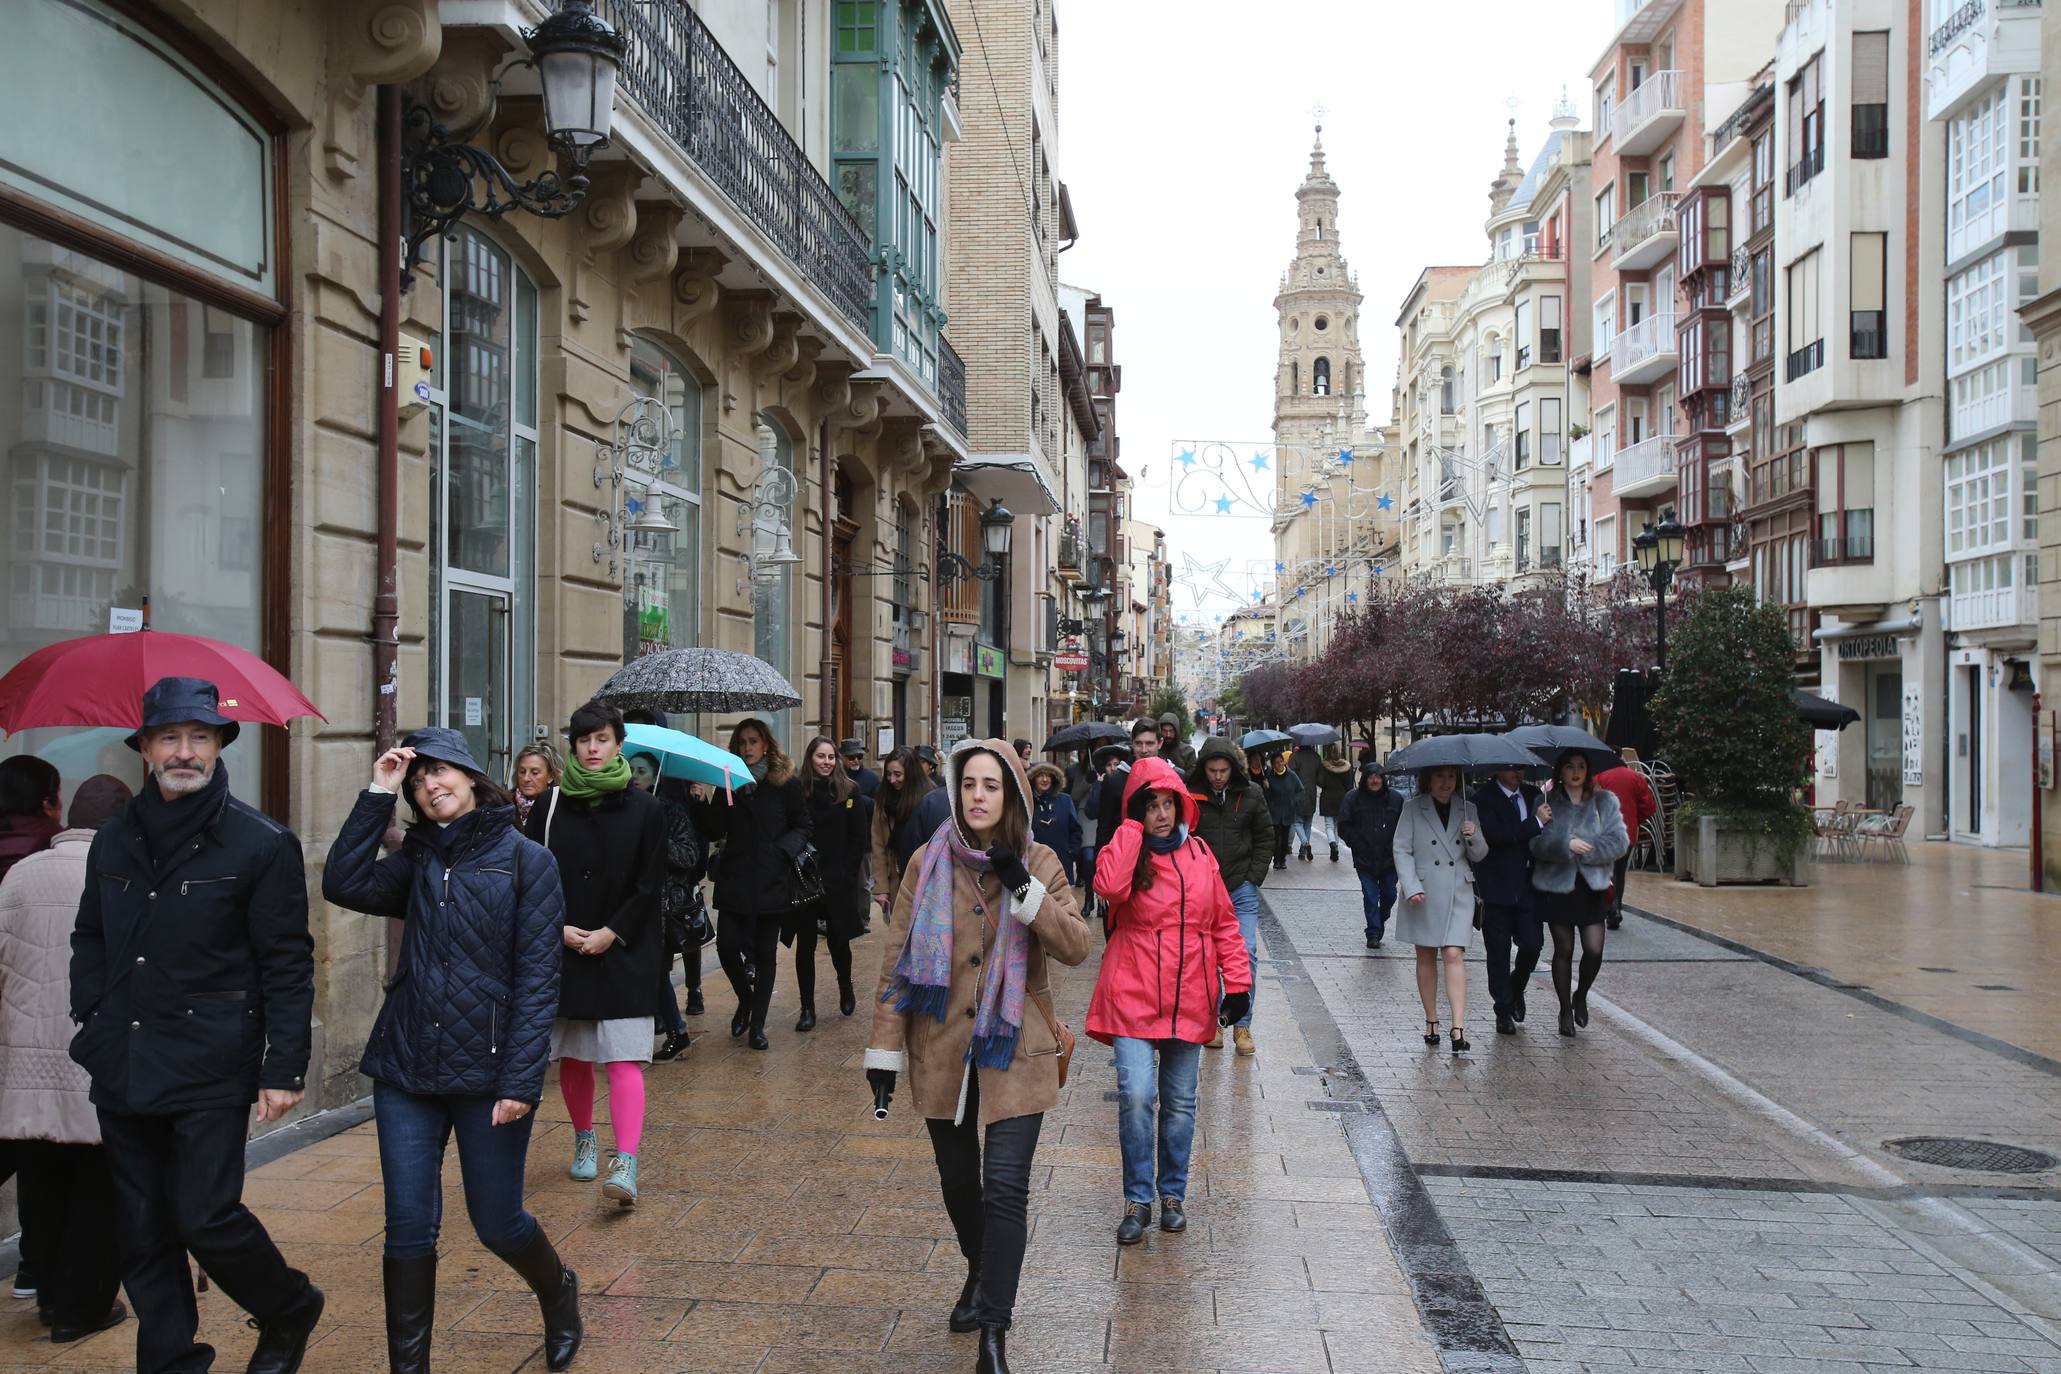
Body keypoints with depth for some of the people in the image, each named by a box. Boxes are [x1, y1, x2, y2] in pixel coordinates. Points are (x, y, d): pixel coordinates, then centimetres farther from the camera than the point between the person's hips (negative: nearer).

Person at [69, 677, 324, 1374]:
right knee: (142, 1230, 11)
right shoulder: (114, 840, 8)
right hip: (121, 1070, 5)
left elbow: (287, 965, -7)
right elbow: (90, 940, 20)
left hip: (211, 1072, -5)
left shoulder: (263, 844, -7)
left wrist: (285, 1068, -11)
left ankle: (290, 1311, 21)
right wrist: (91, 1019, 7)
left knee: (206, 1217, -5)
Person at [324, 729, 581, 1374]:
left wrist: (521, 1079, -15)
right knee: (408, 1228, 5)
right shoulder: (418, 861, 10)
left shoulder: (527, 860, -5)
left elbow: (538, 978, -9)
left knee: (497, 1223, 7)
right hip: (406, 1070, 4)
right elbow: (344, 885, -9)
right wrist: (378, 794, -10)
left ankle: (558, 1292, 38)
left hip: (487, 1073, -4)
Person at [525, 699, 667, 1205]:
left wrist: (612, 933, -11)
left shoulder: (644, 809, -1)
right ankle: (585, 1140, 33)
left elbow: (650, 885, -2)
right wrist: (558, 928, -8)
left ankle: (626, 1164, -16)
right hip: (562, 951, 3)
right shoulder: (551, 805, 3)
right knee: (571, 1057, 13)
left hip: (624, 953, -3)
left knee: (624, 1060, -10)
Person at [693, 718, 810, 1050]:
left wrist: (782, 850, -13)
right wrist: (705, 802, -11)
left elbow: (802, 827, 3)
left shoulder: (787, 783, 1)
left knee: (765, 952, 4)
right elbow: (715, 832, 3)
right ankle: (745, 999, 22)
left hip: (772, 881, -2)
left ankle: (757, 1024, 15)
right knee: (727, 945, -8)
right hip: (734, 879, 2)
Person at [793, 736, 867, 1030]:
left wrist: (848, 873, -4)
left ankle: (846, 990, 35)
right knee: (805, 944, 3)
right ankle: (807, 1008, 11)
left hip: (838, 881, 0)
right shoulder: (797, 792, -2)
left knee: (839, 941, 8)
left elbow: (859, 838, 1)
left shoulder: (849, 792, 0)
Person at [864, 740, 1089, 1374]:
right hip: (941, 1048, 2)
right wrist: (885, 1049, -1)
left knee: (1006, 1188, -10)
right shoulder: (929, 863, -1)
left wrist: (1025, 889, -22)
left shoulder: (1039, 864, -1)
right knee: (958, 1180, 15)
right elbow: (898, 958, 1)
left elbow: (1076, 947, -11)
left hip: (1014, 1048, -2)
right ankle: (981, 1273, 44)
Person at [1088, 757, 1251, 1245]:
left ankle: (1172, 1194, 28)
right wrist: (1133, 829, -17)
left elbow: (1224, 922, 11)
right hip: (1133, 998, -3)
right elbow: (1109, 886, -26)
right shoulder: (1126, 852, -2)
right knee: (1135, 1096, -14)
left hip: (1189, 1000, 3)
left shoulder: (1199, 854, 7)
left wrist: (1237, 981, 4)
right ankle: (1137, 1200, 3)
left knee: (1180, 1103, 12)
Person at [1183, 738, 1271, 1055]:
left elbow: (1265, 838, 8)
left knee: (1246, 955, -4)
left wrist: (1254, 878, 0)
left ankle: (1242, 1025, 5)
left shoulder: (1251, 794, 0)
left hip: (1242, 889, 1)